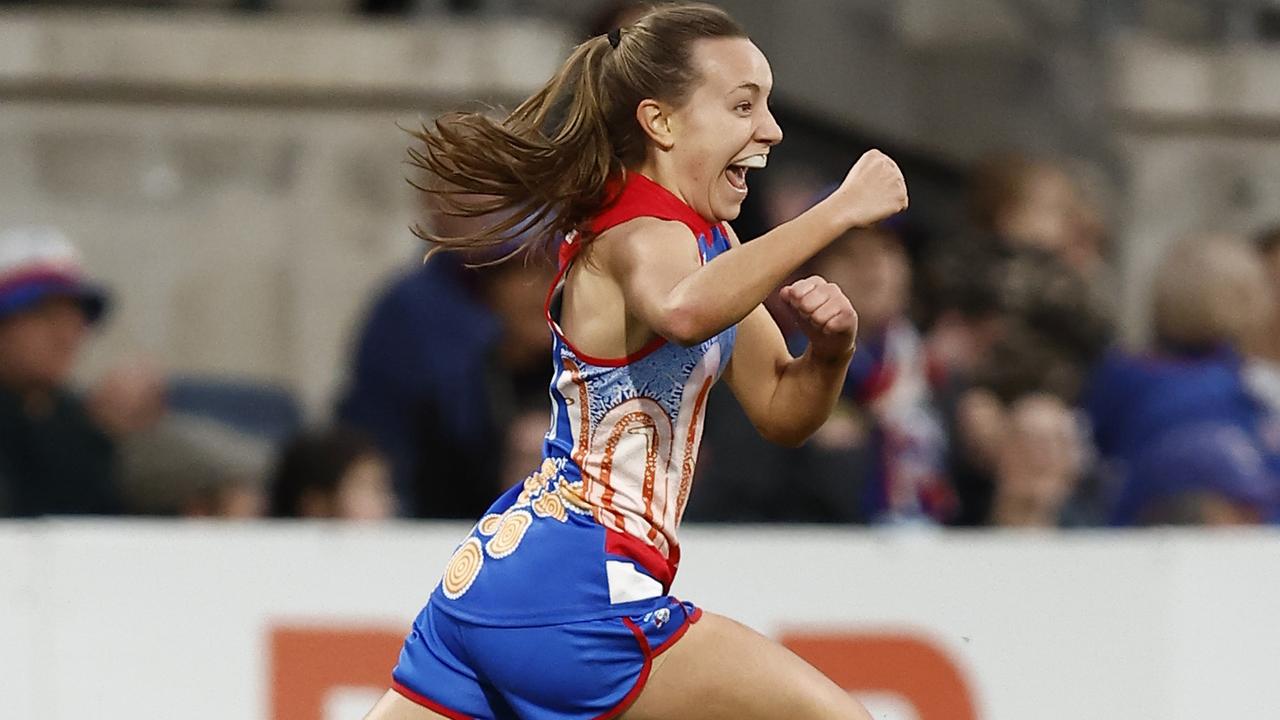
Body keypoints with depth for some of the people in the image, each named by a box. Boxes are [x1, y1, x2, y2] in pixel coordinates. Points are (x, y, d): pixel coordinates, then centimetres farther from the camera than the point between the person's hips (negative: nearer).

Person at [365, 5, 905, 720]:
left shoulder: (707, 238, 18)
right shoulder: (645, 233, -12)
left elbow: (781, 410, 21)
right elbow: (684, 311, -38)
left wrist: (830, 346, 0)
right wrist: (837, 211, -36)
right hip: (576, 583, -10)